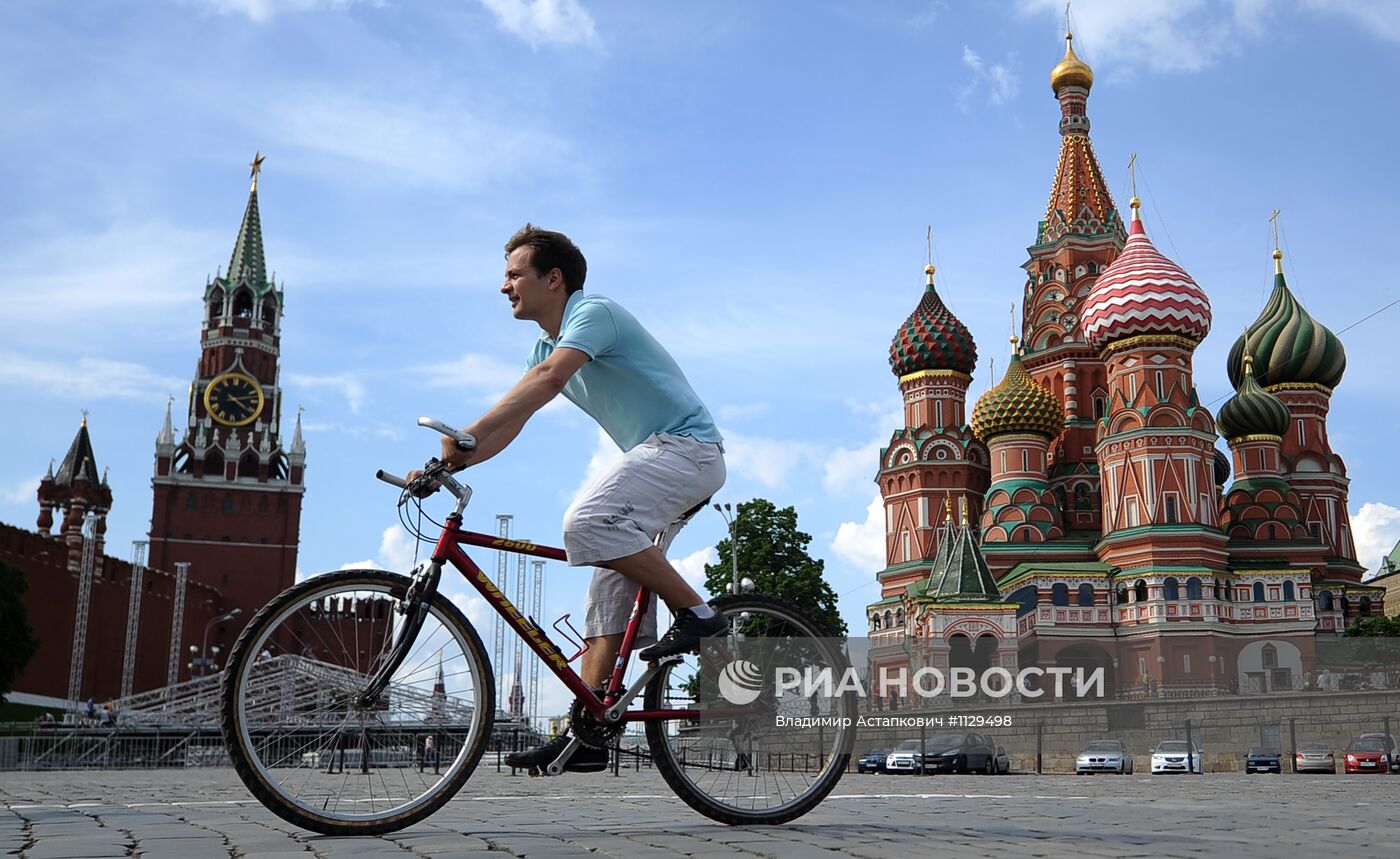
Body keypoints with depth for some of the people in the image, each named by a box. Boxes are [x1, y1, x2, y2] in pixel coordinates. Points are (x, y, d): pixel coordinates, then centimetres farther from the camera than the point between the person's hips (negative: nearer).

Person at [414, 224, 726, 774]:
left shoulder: (593, 312, -12)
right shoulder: (548, 346, 16)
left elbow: (549, 379, -31)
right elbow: (510, 423, 11)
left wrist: (468, 434, -39)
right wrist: (445, 465, -3)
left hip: (686, 445, -10)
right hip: (660, 460, 10)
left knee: (587, 520, -30)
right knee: (610, 588, 3)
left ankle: (694, 611, -18)